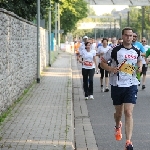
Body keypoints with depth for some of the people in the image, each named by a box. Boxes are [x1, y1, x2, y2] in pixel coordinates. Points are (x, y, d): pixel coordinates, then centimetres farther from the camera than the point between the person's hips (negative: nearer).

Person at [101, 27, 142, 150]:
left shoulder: (136, 51, 4)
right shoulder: (115, 51, -6)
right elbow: (103, 63, 2)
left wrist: (140, 66, 3)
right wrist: (111, 69, -17)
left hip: (131, 85, 0)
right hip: (117, 85, 0)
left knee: (129, 113, -11)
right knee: (119, 112, 14)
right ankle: (118, 127, 51)